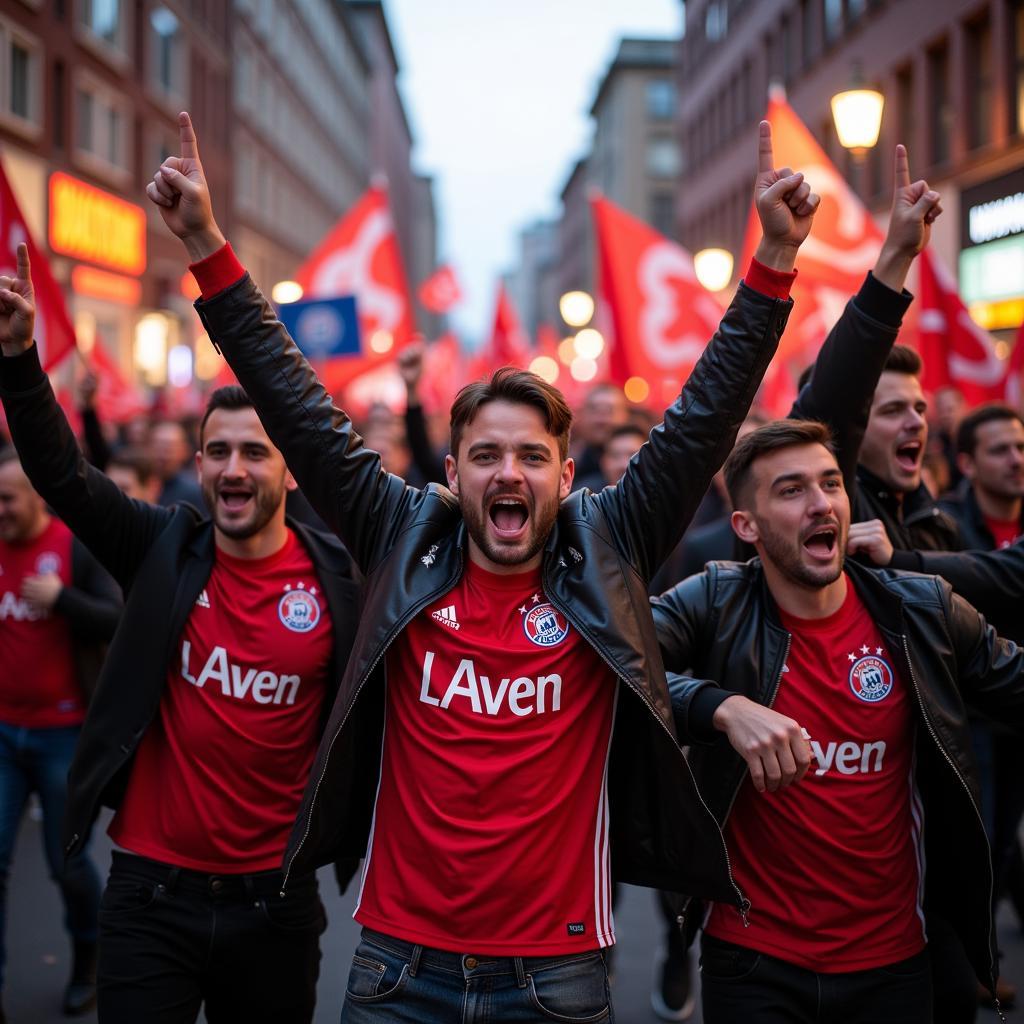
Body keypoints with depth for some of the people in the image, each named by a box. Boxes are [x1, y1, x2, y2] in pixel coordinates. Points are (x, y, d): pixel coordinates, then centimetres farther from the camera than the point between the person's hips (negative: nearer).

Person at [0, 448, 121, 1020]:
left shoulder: (77, 548, -8)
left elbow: (121, 623, -13)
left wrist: (62, 598, -25)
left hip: (64, 732, -3)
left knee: (66, 859, 7)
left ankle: (89, 959, 34)